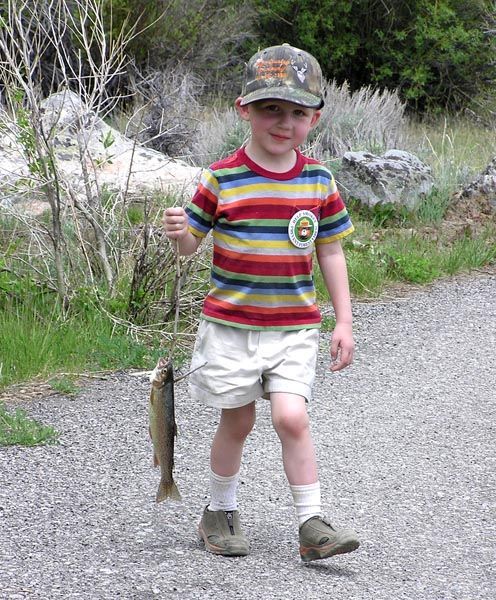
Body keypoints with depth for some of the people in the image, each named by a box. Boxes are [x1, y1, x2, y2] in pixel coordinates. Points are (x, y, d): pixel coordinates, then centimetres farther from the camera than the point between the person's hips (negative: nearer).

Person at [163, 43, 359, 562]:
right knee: (237, 421, 9)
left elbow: (330, 252, 8)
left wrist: (343, 322, 6)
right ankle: (220, 512, 28)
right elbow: (190, 244, 1)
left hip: (293, 327, 1)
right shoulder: (221, 180, -7)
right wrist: (178, 232, -24)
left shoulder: (319, 182, 1)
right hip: (230, 324, -1)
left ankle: (312, 524, -5)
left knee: (291, 417, -12)